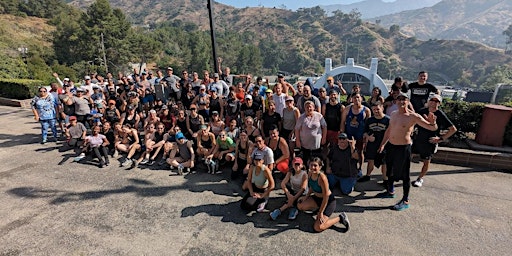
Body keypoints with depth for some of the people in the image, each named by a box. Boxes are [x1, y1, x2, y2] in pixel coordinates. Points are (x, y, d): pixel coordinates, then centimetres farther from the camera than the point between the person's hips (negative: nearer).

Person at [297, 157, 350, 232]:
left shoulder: (322, 178, -32)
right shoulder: (310, 174, -8)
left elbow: (326, 197, -26)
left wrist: (320, 213, -21)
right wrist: (306, 197, 7)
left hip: (328, 201, -8)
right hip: (317, 198, 8)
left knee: (318, 228, -14)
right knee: (300, 206, 4)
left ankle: (340, 218, 1)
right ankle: (317, 207, 21)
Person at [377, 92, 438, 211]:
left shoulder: (413, 116, -13)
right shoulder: (393, 114, 7)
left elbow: (433, 128, -17)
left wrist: (432, 122, -40)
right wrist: (382, 144, 18)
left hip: (403, 148, -7)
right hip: (390, 146, 7)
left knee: (404, 175, 3)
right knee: (389, 171, 21)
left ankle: (405, 201, 16)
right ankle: (390, 191, 41)